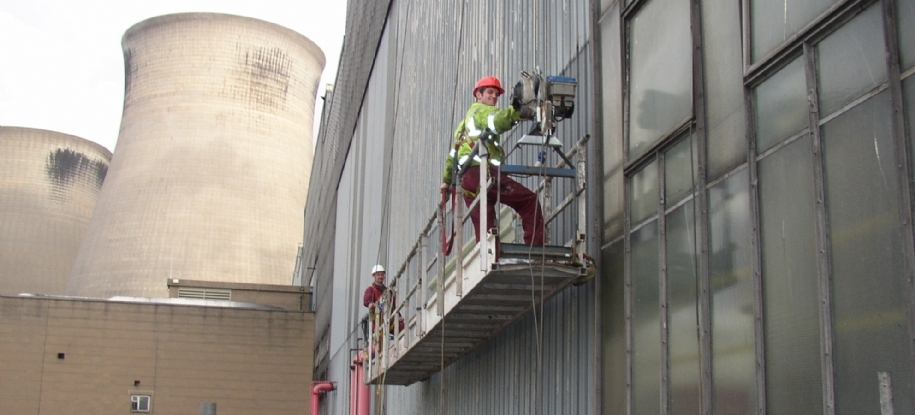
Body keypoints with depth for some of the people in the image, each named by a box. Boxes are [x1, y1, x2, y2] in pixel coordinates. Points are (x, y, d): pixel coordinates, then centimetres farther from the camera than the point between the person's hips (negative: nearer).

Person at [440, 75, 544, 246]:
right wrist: (515, 112, -32)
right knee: (529, 201, -9)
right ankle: (535, 246, -19)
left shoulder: (465, 121, 34)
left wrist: (447, 179, 43)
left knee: (484, 229, 3)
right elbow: (497, 121, -19)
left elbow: (453, 153, 37)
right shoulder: (482, 110, 6)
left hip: (465, 179, 9)